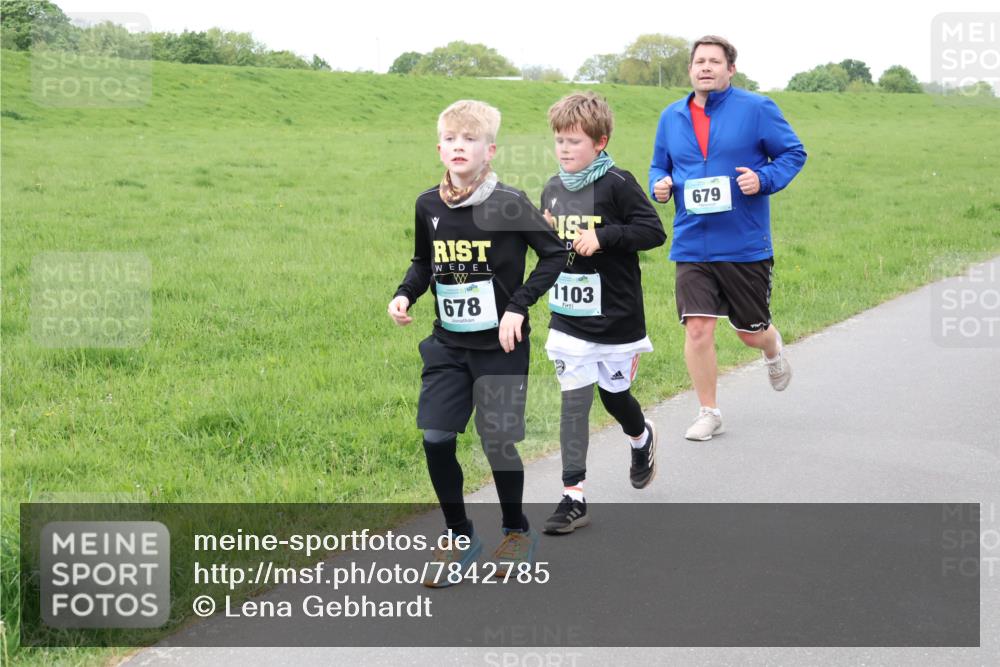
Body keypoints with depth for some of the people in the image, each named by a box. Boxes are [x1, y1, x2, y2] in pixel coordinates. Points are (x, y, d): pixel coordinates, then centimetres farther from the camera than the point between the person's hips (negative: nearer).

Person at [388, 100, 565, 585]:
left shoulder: (508, 204, -12)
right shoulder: (429, 206, 1)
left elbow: (555, 254, -7)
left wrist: (518, 306, -14)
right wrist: (404, 295, -2)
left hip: (500, 344, -4)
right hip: (448, 345, 4)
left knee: (498, 442, 0)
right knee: (436, 439, -2)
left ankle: (517, 531, 25)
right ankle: (460, 536, 18)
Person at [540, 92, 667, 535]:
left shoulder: (617, 184, -12)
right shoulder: (553, 189, 6)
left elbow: (654, 231, -16)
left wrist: (603, 236, -25)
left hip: (616, 319, -4)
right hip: (569, 319, 4)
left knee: (613, 394, 13)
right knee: (573, 402, -3)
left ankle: (642, 438, 48)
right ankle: (573, 497, -1)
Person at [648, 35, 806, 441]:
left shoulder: (756, 109, -4)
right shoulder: (671, 117, 7)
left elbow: (793, 152, 1)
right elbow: (659, 165, 19)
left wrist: (764, 178, -17)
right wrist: (660, 184, -4)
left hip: (745, 246, -2)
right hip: (691, 245, 2)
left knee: (750, 331, 10)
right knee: (697, 329, -6)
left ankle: (773, 349, 49)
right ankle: (708, 413, 11)